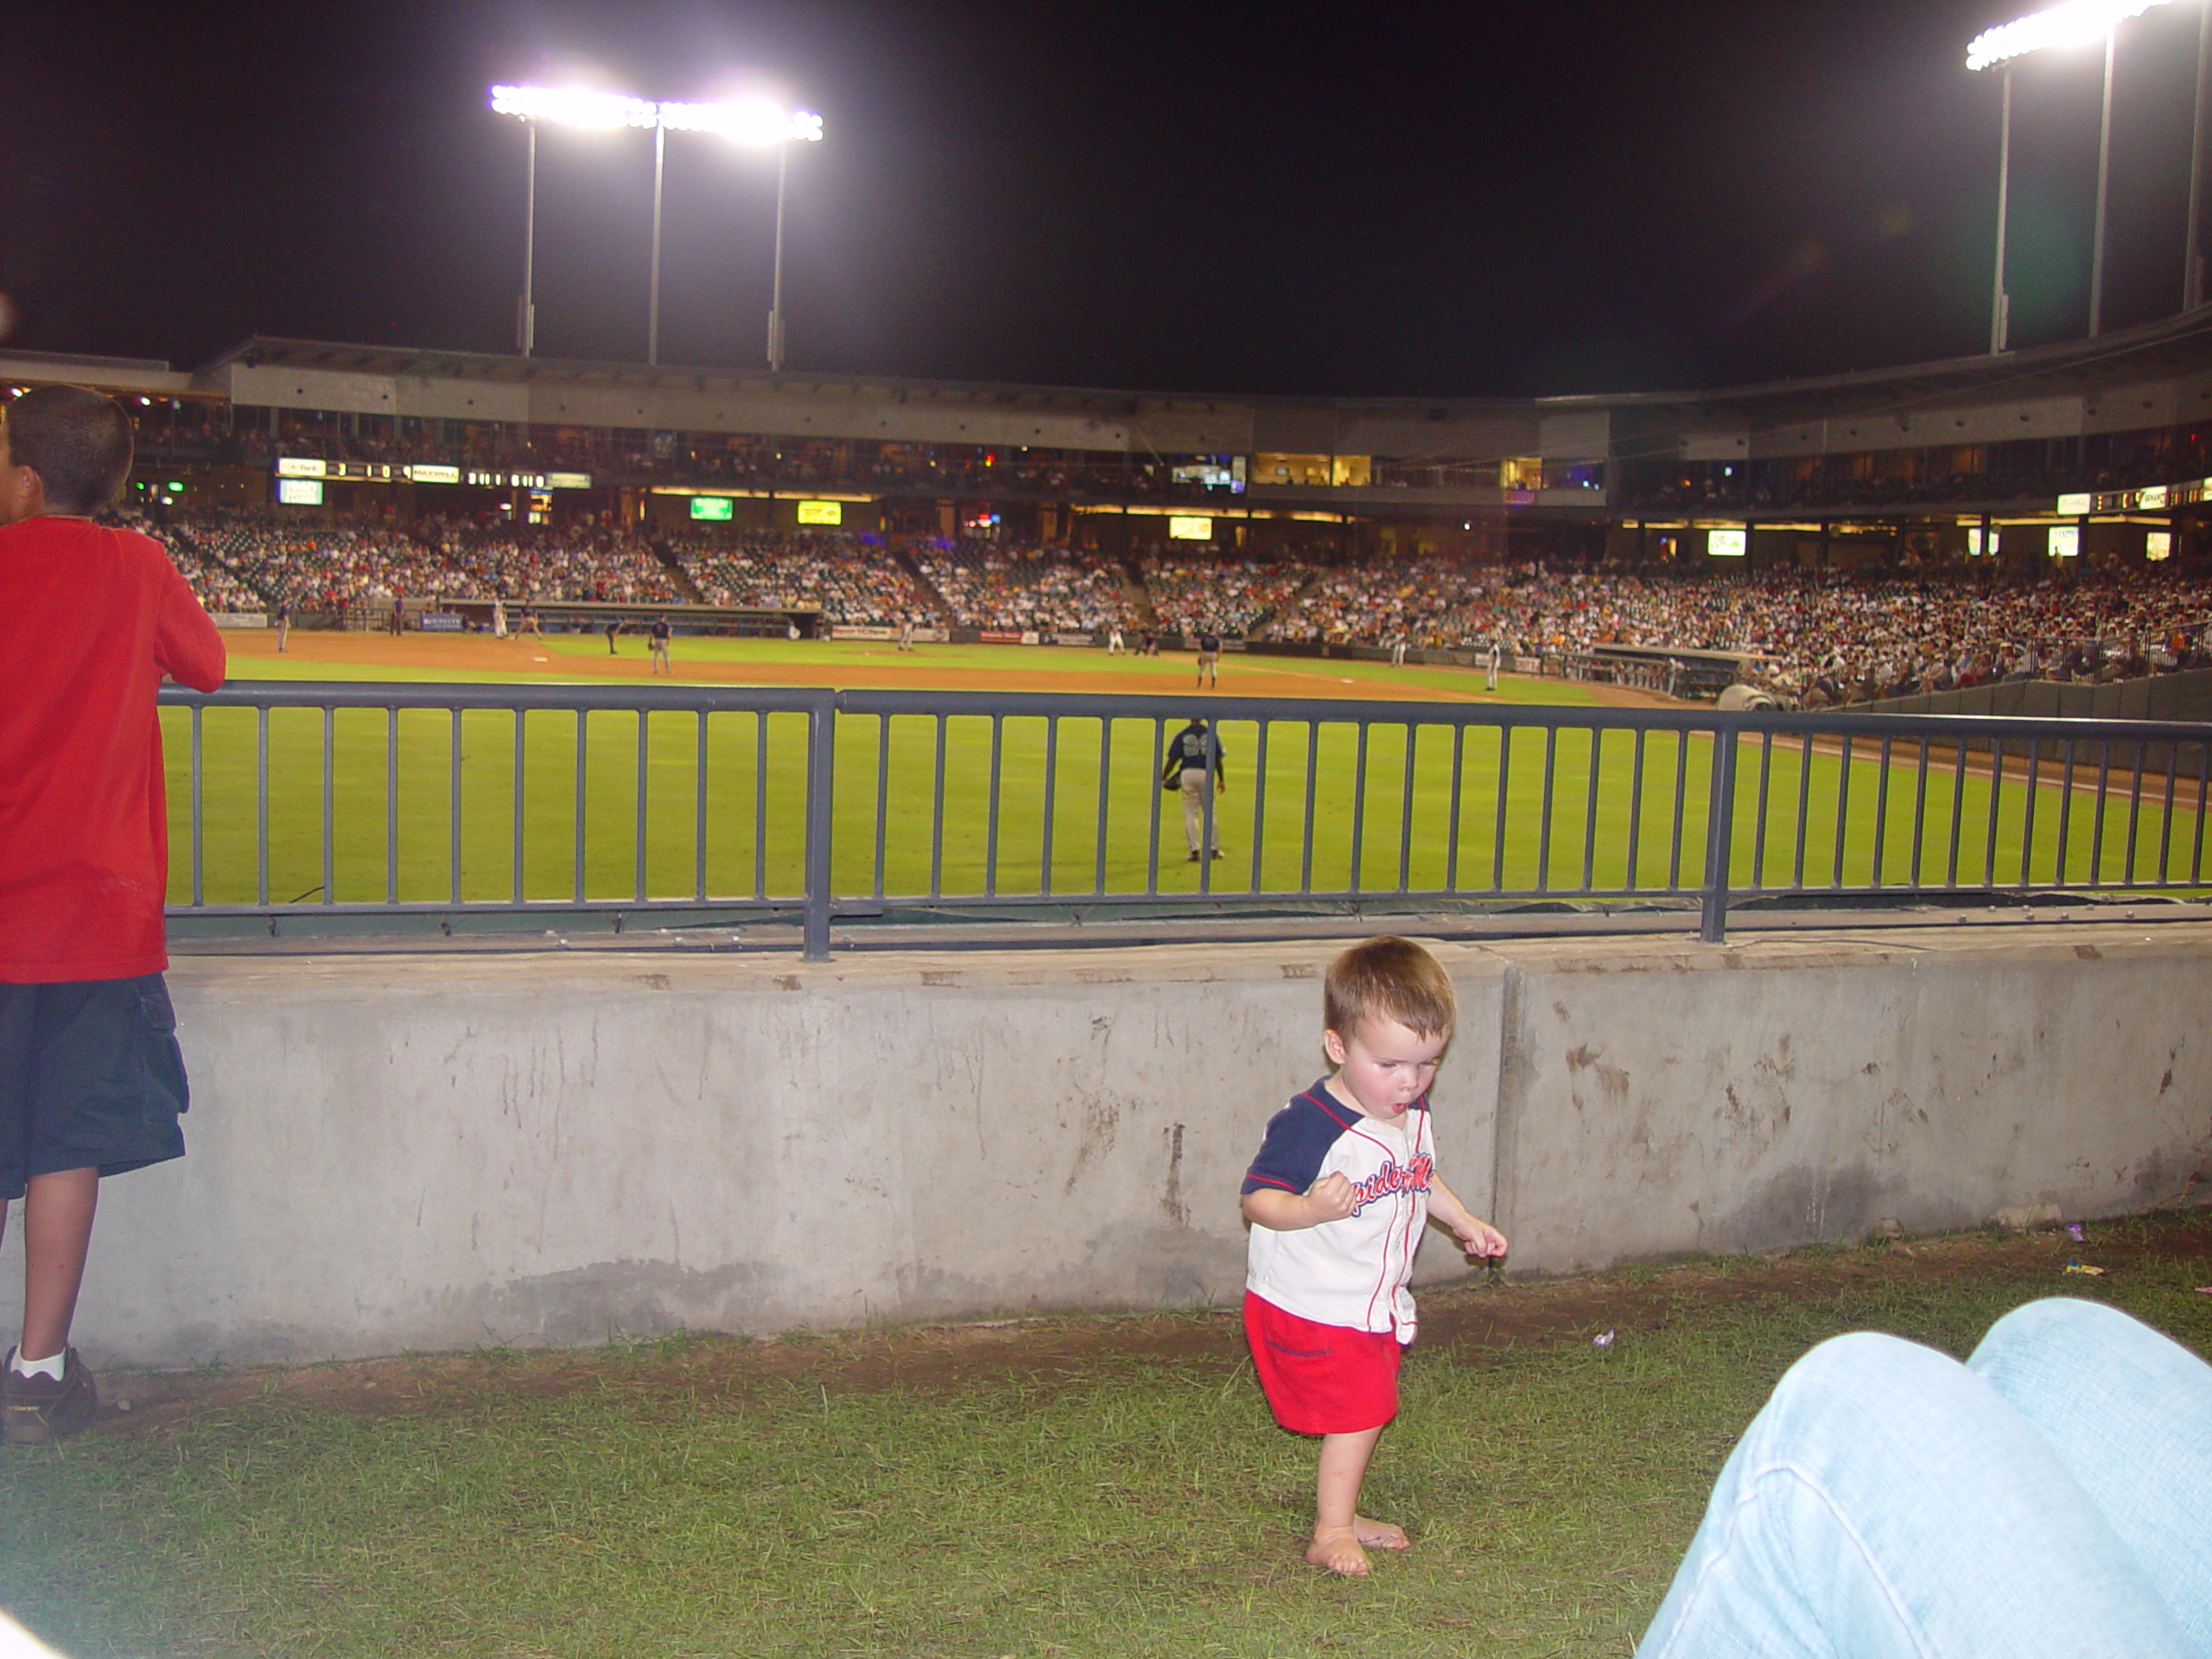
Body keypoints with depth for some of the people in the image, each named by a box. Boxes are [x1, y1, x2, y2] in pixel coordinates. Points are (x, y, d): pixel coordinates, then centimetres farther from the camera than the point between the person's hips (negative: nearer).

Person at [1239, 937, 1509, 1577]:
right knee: (1361, 1408, -6)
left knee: (1368, 1410, 18)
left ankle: (1340, 1515, 36)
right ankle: (1331, 1534, 9)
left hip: (1377, 1305, 8)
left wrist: (1464, 1222, 15)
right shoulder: (1310, 1125, -26)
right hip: (1312, 1308, -8)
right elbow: (1257, 1200, -24)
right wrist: (1311, 1209, -41)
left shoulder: (1413, 1113, 0)